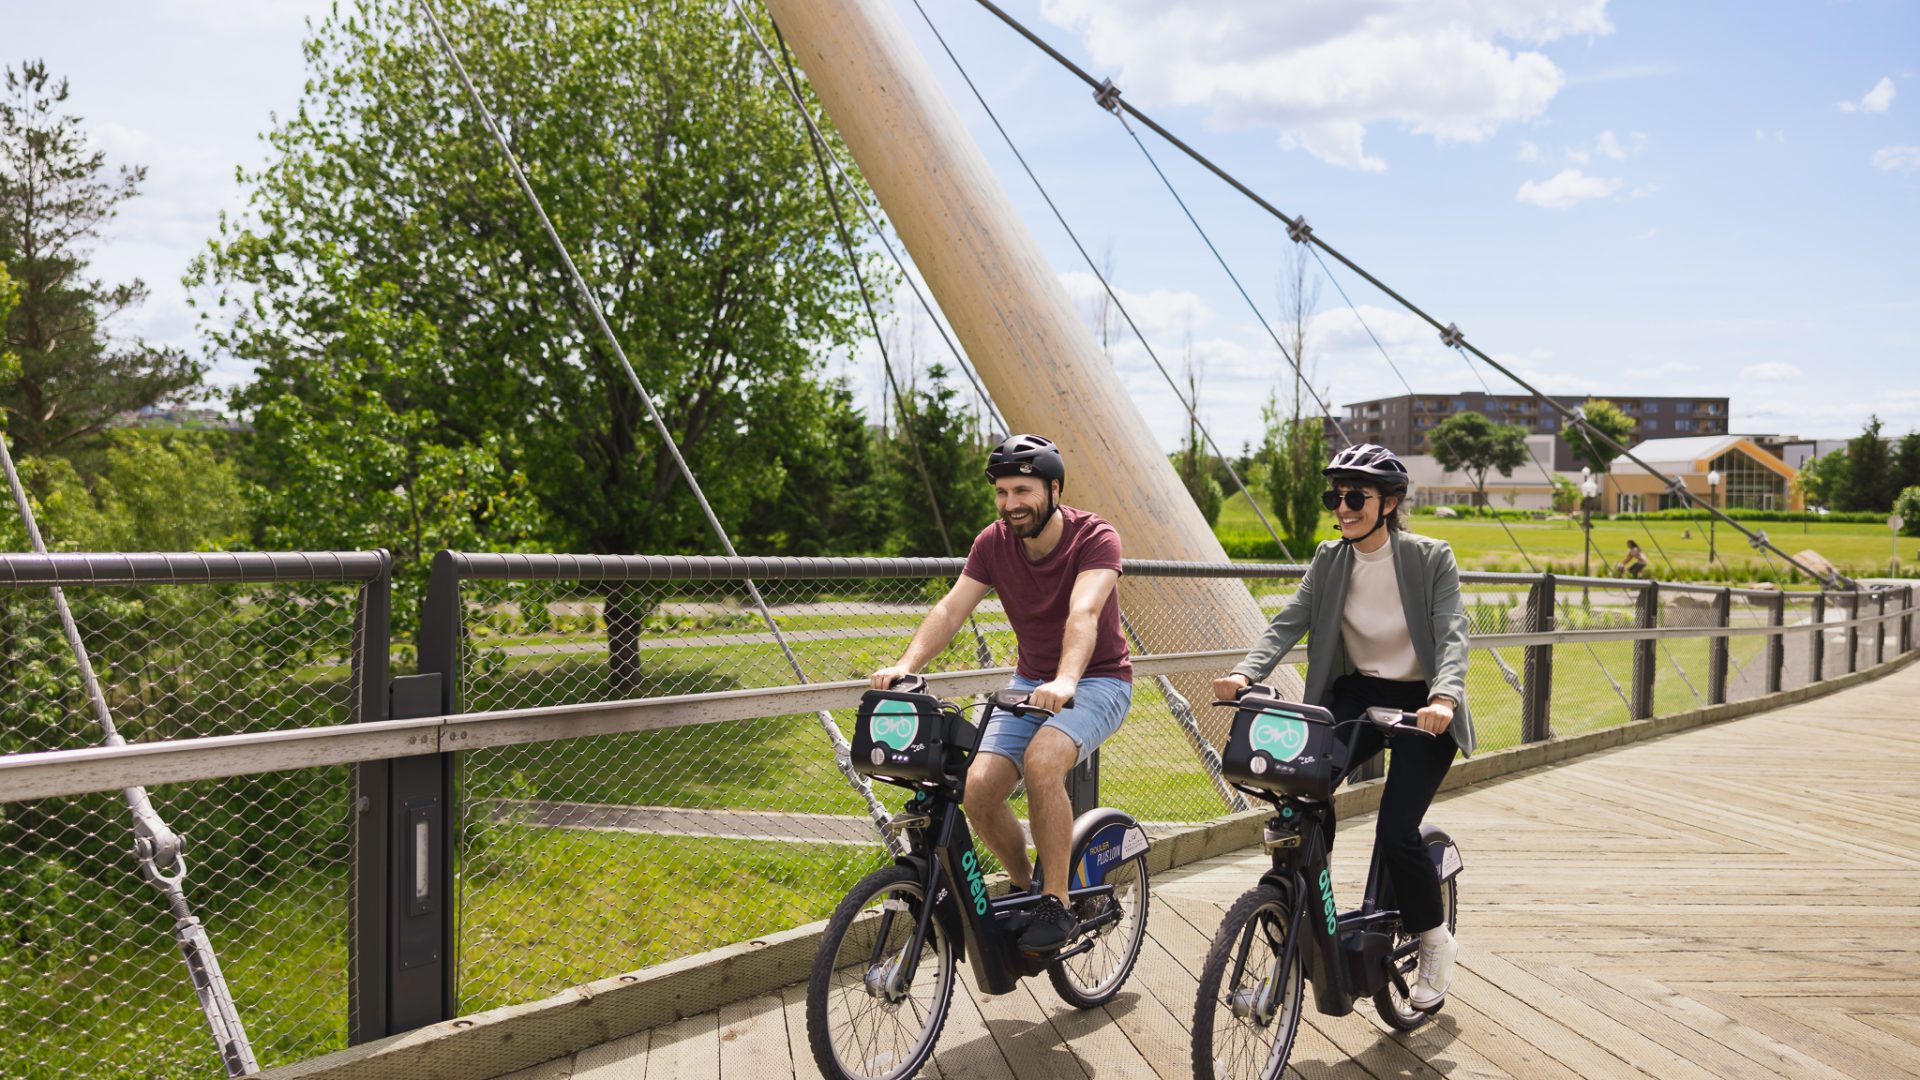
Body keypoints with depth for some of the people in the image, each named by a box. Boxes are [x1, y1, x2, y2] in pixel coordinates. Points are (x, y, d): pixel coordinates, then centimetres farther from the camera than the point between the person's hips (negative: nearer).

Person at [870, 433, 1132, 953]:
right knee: (979, 788, -16)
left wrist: (1065, 681, -53)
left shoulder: (1095, 538, -19)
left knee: (1042, 761, -34)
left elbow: (1084, 613, -36)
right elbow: (951, 607, -14)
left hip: (1098, 681, -5)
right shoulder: (993, 543, -5)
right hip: (1031, 682, 5)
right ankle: (1024, 887, 12)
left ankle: (1057, 905, -18)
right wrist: (906, 665, -31)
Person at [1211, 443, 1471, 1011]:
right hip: (1358, 695, 4)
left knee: (1395, 830, -16)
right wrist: (1246, 672, -27)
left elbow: (1451, 634, -21)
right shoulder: (1329, 560, 0)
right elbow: (1289, 621, -9)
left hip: (1422, 707, -4)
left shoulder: (1431, 559, -11)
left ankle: (1435, 940, 13)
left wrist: (1443, 697, -41)